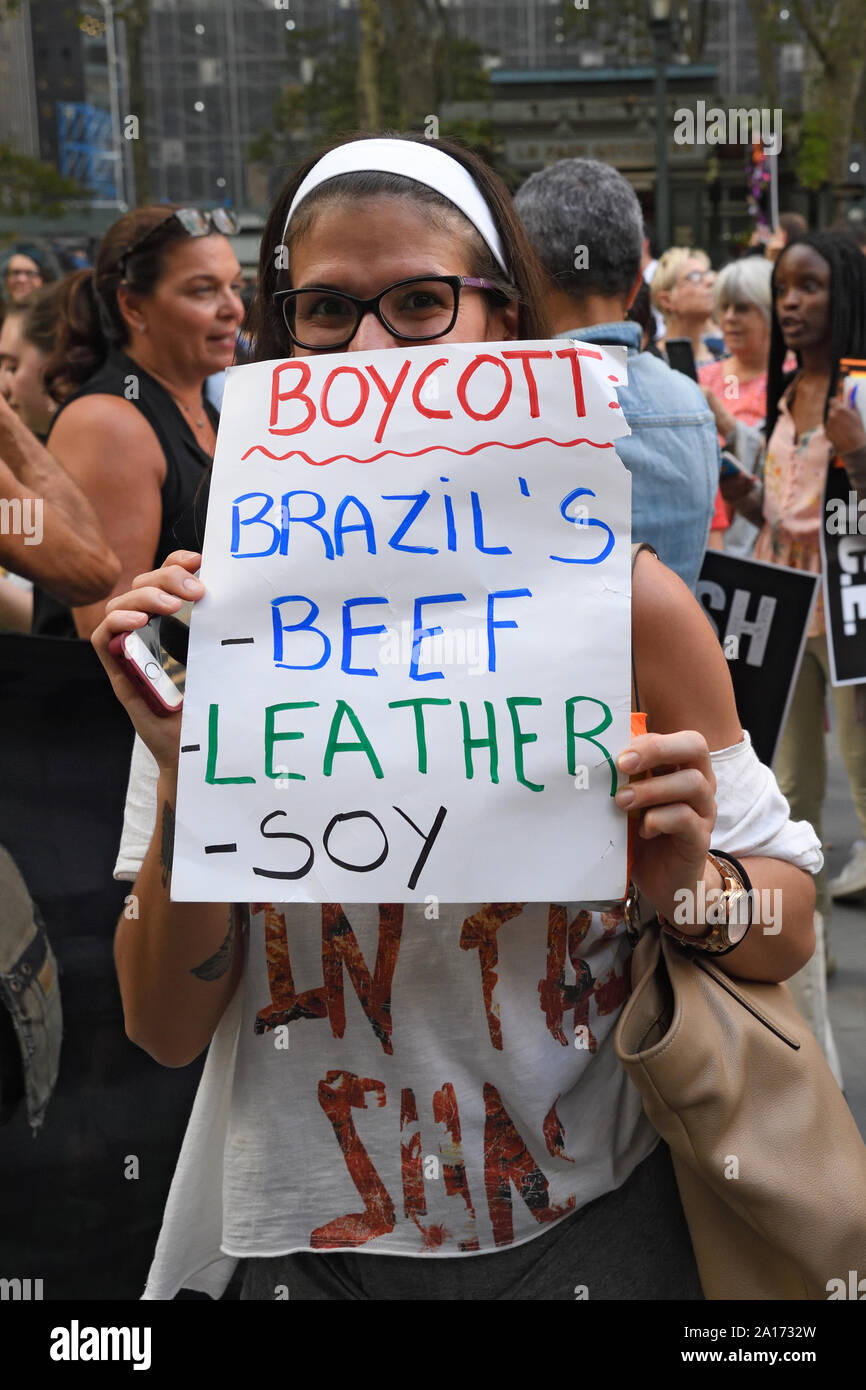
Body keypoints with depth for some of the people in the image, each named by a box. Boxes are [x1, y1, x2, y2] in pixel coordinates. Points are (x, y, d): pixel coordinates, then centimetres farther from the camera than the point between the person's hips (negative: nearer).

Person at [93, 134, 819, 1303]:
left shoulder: (623, 598, -11)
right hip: (312, 1238, 1)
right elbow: (165, 1028, -8)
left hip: (593, 1230, 0)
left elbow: (790, 934, -1)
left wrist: (687, 887, -22)